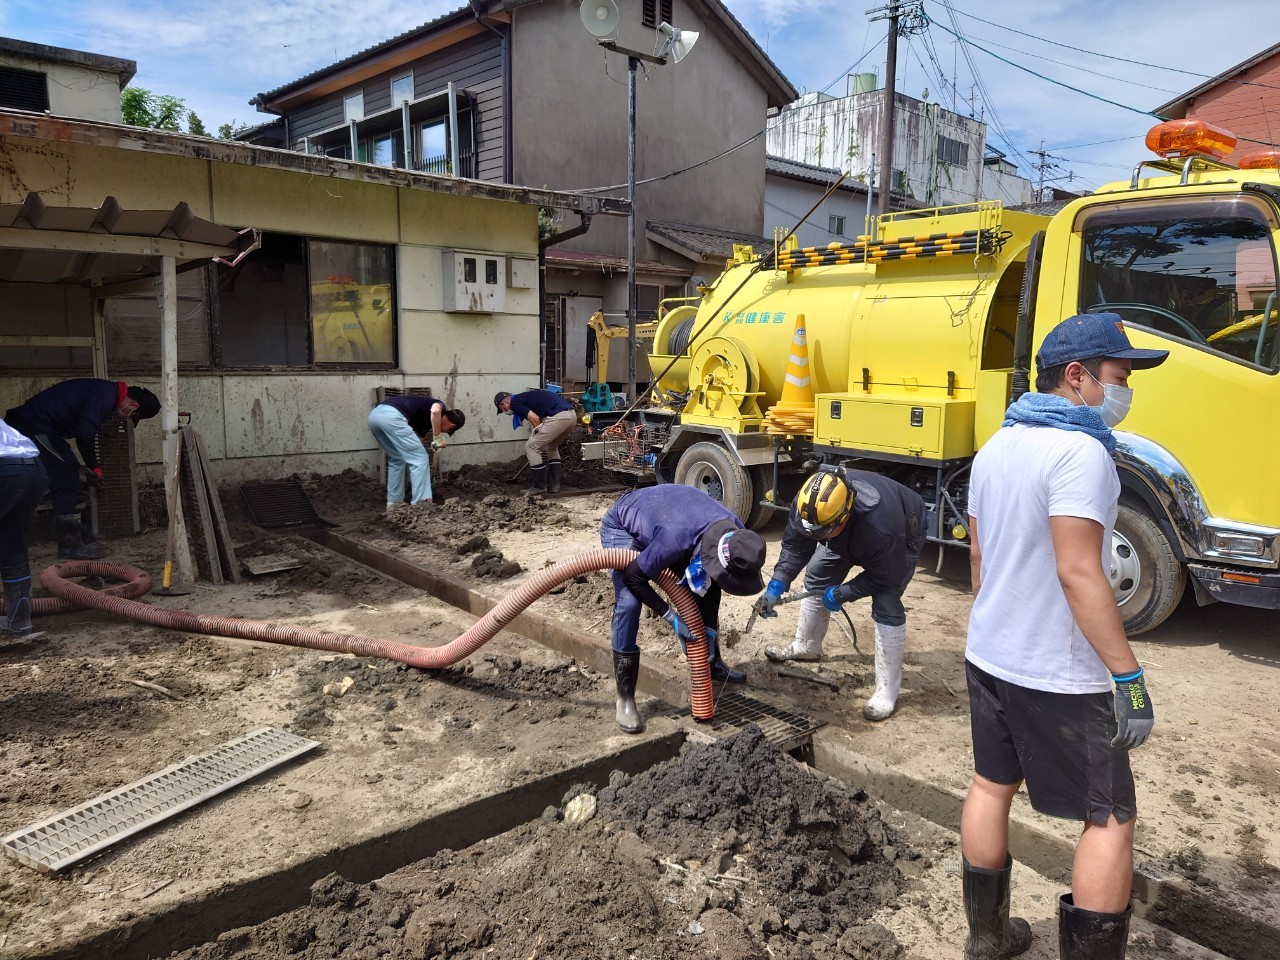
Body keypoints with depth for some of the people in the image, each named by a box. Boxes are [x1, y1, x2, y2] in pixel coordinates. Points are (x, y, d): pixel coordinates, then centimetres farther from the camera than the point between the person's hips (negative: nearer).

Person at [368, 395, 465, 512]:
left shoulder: (425, 419, 34)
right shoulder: (441, 406, 13)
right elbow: (435, 411, -15)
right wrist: (438, 438, -2)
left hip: (375, 415, 9)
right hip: (391, 416, -9)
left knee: (396, 460, 27)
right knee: (420, 459, 3)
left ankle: (394, 502, 30)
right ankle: (422, 504, 4)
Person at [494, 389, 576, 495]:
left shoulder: (515, 403, 5)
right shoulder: (524, 398, 33)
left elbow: (535, 419, -8)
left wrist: (539, 436, 9)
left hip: (558, 417, -9)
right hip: (571, 415, 9)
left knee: (531, 447, 4)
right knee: (552, 447, 29)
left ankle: (540, 486, 11)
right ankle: (554, 484, 25)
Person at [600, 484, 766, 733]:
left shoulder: (734, 533, -22)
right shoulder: (677, 539, -44)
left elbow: (710, 583, -5)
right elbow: (633, 576, -29)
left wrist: (710, 627, -6)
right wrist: (670, 616, -26)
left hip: (657, 516, 7)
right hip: (623, 526, -7)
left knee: (708, 590, 4)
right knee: (629, 604, -23)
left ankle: (712, 664, 25)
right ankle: (625, 699, -12)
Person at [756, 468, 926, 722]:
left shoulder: (881, 527, -48)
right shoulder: (810, 504, -34)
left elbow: (885, 578, -30)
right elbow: (794, 545, -17)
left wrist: (841, 594, -26)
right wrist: (776, 585, -27)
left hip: (900, 534, -6)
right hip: (849, 535, 6)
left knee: (886, 605, -19)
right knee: (816, 579, 8)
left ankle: (887, 690, -9)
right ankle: (806, 647, 32)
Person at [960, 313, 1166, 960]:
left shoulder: (996, 447, 7)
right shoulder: (1079, 450, -20)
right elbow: (1078, 573, -25)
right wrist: (1129, 677, -21)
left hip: (988, 656, 9)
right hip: (1058, 675, -8)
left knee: (990, 786, 18)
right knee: (1112, 819, 7)